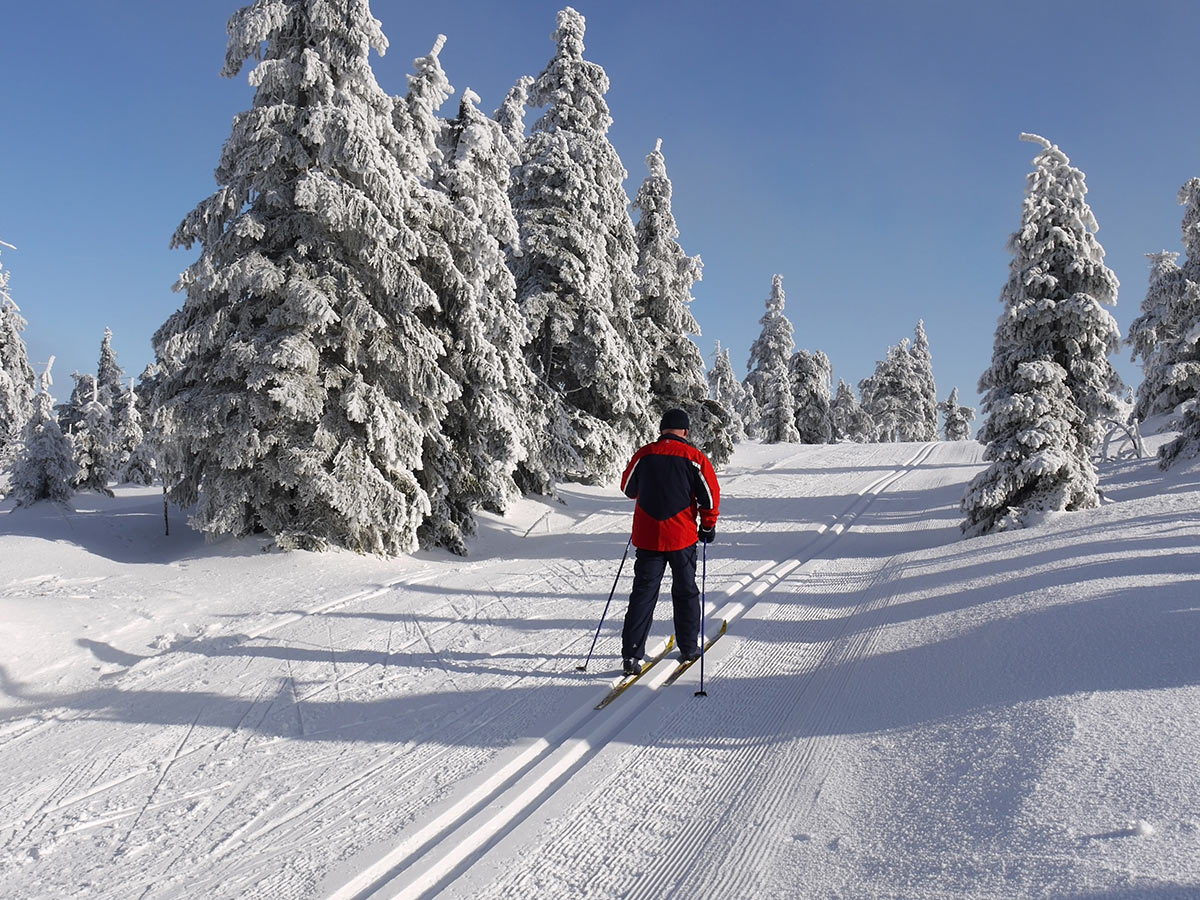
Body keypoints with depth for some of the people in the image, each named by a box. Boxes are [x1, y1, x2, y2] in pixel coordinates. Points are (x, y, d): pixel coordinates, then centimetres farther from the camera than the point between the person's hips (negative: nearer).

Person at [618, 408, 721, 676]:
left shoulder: (643, 455, 0)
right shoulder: (694, 457, -6)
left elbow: (628, 489, 13)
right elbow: (711, 494, -5)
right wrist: (708, 525, 9)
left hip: (647, 536, 1)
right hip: (682, 537, -1)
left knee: (643, 593, 5)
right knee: (686, 592, 15)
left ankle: (631, 653, -2)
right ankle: (689, 648, 25)